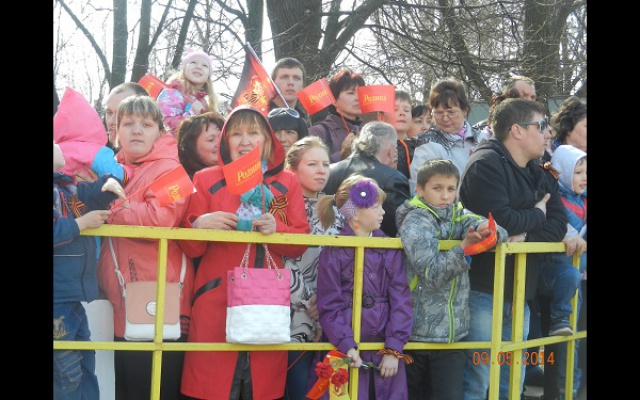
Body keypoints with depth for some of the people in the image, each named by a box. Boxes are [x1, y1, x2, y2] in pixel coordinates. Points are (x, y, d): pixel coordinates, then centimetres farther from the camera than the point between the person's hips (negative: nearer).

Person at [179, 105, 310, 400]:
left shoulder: (287, 183, 11)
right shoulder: (206, 180, 8)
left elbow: (301, 243, 7)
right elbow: (189, 248, 5)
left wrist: (276, 228, -12)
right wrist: (199, 225, -15)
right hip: (215, 302, -1)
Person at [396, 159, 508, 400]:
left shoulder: (457, 214, 7)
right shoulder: (415, 222, -8)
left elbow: (501, 233, -3)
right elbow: (432, 274, -19)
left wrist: (491, 231, -26)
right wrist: (465, 247, -31)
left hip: (453, 330, 4)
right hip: (418, 332, -4)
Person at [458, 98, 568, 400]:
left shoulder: (542, 175, 15)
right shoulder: (486, 163, -12)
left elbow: (558, 225, 3)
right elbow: (499, 219, -25)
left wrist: (526, 234, -17)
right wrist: (537, 215, -6)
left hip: (520, 293, 8)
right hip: (484, 290, -8)